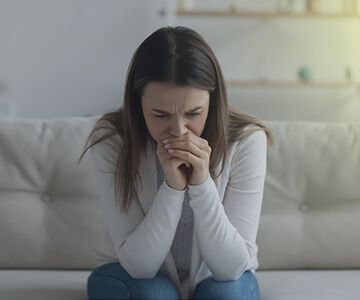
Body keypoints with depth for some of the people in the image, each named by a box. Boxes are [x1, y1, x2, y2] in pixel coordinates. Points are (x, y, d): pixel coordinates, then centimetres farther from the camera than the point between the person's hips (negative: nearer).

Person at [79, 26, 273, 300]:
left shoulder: (246, 141, -22)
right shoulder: (110, 141, -22)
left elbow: (232, 267, -24)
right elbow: (138, 265, -24)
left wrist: (202, 184, -37)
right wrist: (172, 187, -37)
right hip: (134, 275, 0)